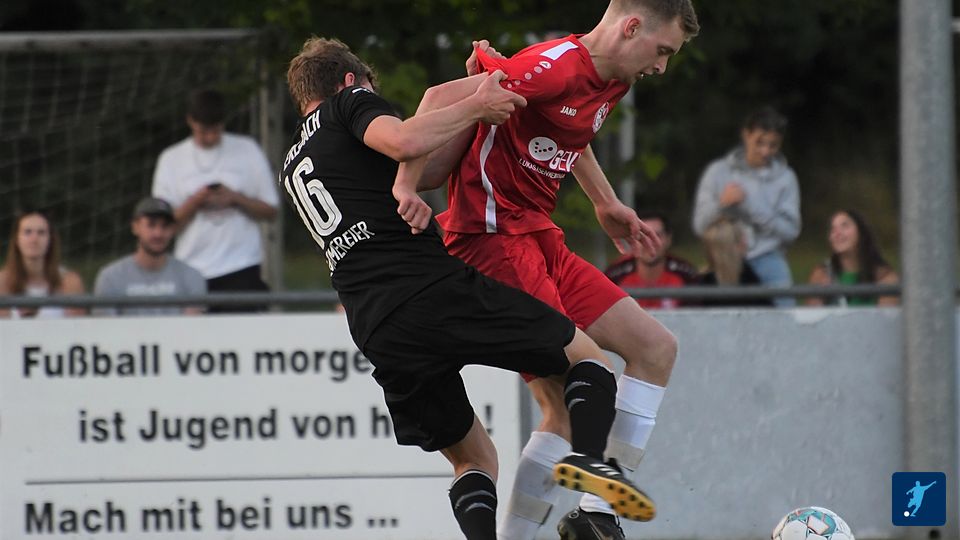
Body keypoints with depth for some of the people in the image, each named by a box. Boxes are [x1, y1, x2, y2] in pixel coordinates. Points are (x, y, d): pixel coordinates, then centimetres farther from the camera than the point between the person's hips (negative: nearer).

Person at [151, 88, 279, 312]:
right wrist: (195, 201, -13)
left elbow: (270, 210, 8)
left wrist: (236, 199, -10)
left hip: (241, 270, -1)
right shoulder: (172, 159, 8)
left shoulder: (247, 151, 7)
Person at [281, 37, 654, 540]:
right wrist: (475, 106, -3)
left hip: (378, 334, 6)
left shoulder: (293, 170, 30)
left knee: (471, 457, 17)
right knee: (585, 355, 8)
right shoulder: (351, 102, 9)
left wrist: (470, 91, 30)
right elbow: (403, 142, -15)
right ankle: (588, 456, -20)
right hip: (435, 287, -6)